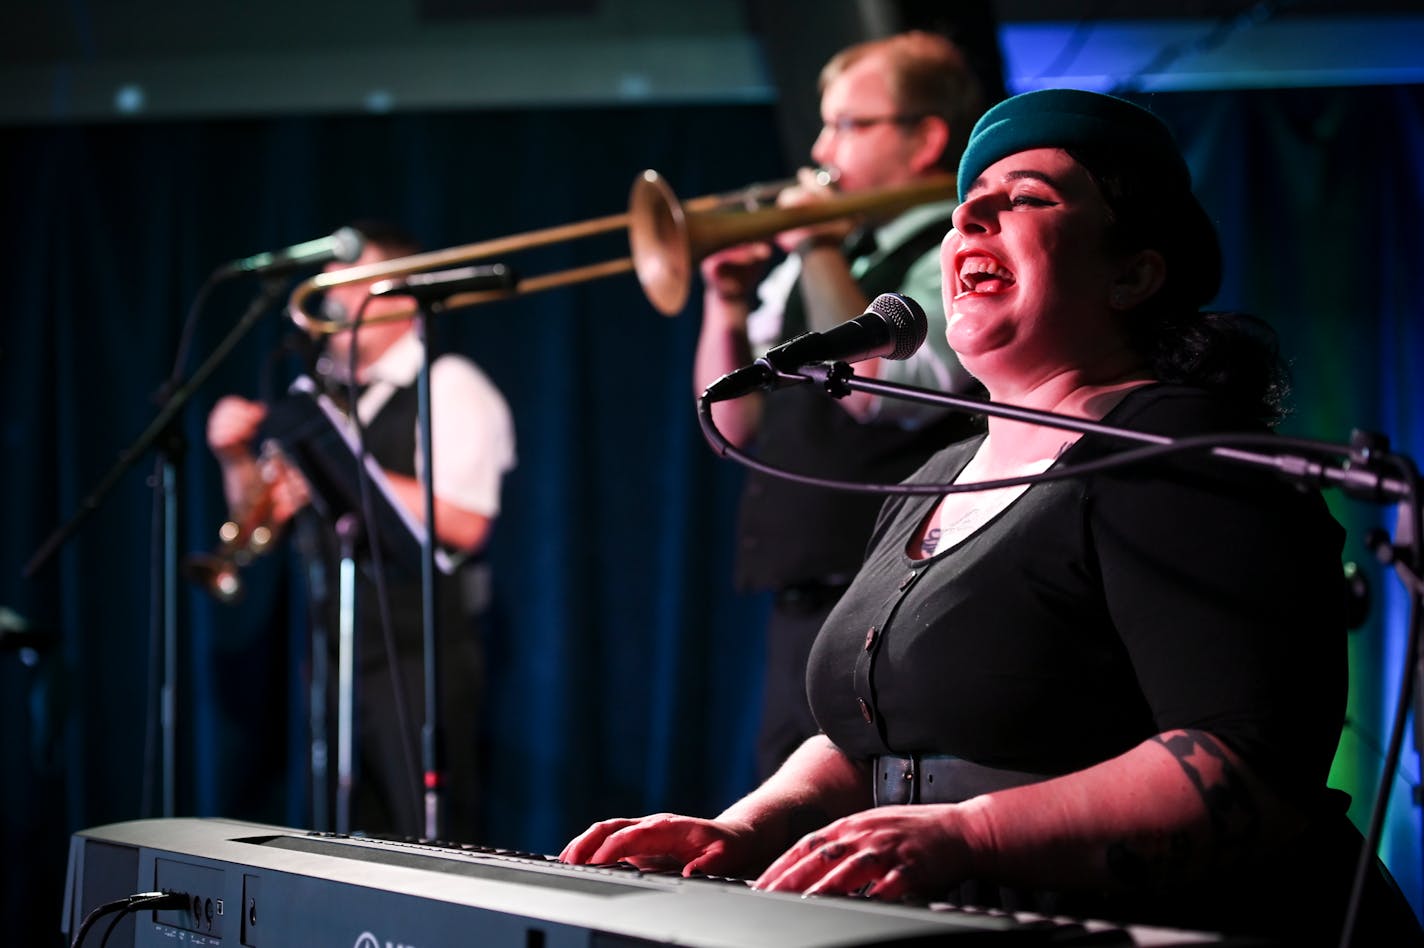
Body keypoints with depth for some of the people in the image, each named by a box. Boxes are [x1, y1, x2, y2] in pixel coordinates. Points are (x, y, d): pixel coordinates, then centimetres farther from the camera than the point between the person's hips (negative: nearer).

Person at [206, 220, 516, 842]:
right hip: (338, 658, 7)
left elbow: (463, 524, -18)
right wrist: (237, 457, -1)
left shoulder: (450, 388, -5)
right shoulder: (318, 390, 15)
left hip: (420, 656, -6)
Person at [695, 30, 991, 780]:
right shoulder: (818, 263, 17)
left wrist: (820, 249, -12)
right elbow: (734, 420, 17)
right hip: (800, 606, 9)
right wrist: (727, 304, 2)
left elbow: (874, 386, -22)